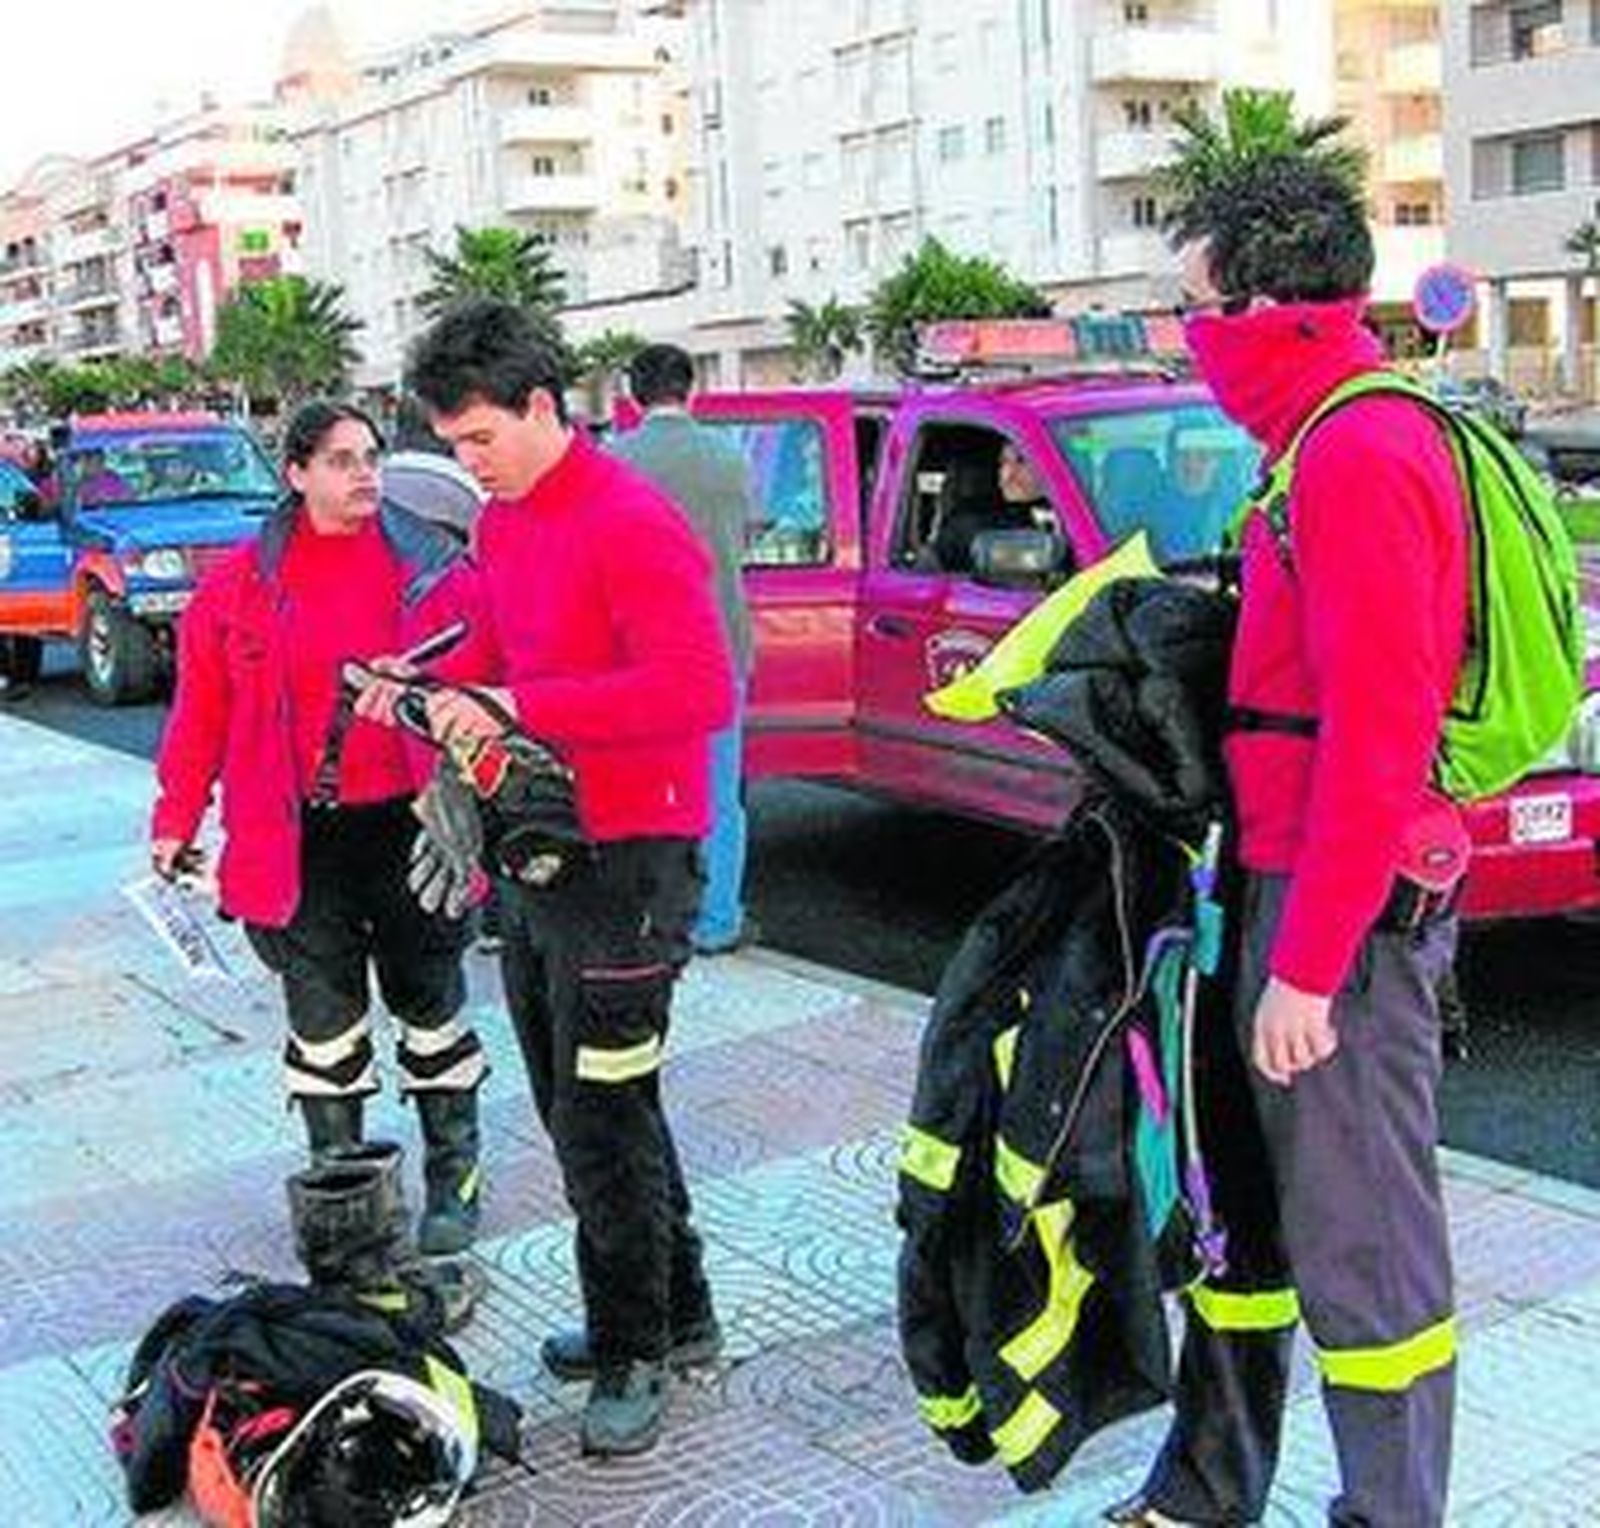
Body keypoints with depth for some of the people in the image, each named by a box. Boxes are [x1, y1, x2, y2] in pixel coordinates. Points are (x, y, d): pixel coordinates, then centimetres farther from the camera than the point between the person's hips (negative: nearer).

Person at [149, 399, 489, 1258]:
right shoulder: (242, 584, 0)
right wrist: (177, 819, 5)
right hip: (300, 838, 0)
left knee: (430, 1003, 11)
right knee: (324, 1019, 10)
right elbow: (201, 713, 5)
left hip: (411, 824, 0)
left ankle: (453, 1178, 26)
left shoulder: (435, 568, -1)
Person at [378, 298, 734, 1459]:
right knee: (581, 1110, 17)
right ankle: (678, 1313, 32)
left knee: (602, 1122, -1)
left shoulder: (631, 524, -18)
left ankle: (635, 1352, 17)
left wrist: (518, 707, -27)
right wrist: (438, 687, 2)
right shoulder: (503, 522, 11)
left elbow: (701, 691, -27)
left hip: (625, 863, -9)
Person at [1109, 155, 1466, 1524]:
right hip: (1292, 885, 11)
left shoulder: (1359, 454, -18)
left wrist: (1306, 966, -22)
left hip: (1342, 903, -11)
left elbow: (1378, 733, -24)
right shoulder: (1330, 441, 15)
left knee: (1360, 1235, 0)